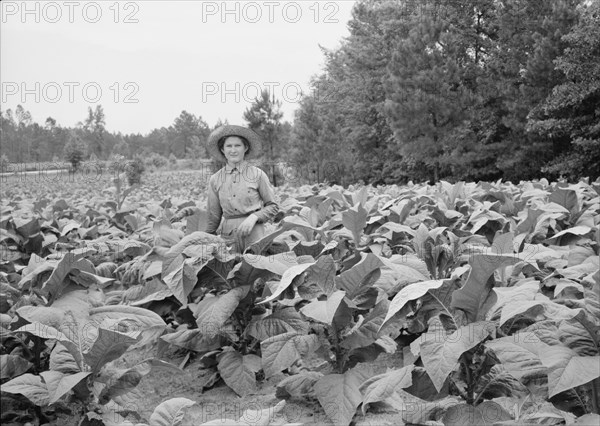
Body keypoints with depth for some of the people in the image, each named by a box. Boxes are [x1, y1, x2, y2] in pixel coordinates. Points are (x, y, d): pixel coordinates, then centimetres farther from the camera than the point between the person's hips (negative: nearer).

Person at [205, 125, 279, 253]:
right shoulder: (215, 180, 6)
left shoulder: (257, 174, -1)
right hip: (228, 237, 2)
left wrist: (254, 217, -12)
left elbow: (273, 207, 3)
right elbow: (213, 217, 14)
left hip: (254, 234, -2)